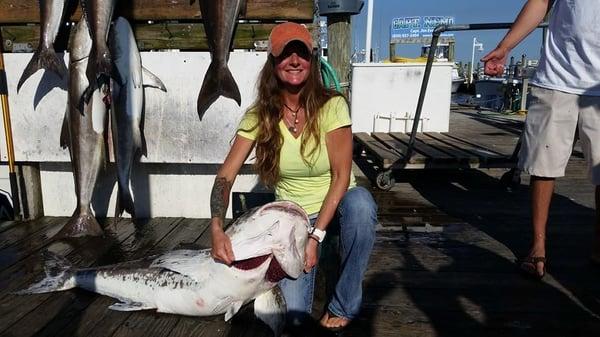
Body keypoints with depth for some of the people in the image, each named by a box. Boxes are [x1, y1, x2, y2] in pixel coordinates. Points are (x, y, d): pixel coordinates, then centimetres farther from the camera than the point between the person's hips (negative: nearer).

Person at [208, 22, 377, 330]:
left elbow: (341, 176, -17)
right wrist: (217, 230, -28)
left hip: (336, 206, 0)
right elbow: (225, 176, -13)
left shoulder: (332, 106, -16)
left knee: (360, 201, -38)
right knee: (296, 314, -13)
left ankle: (344, 305, -15)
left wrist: (315, 235, -23)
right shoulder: (259, 116, -11)